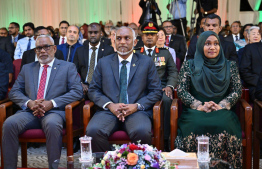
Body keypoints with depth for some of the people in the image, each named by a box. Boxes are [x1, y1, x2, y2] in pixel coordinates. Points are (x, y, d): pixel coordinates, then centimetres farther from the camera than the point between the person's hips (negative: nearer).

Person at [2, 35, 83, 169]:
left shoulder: (68, 67, 13)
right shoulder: (27, 68, 22)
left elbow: (77, 91, 0)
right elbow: (14, 92, 15)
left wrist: (52, 103, -13)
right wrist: (29, 102, -8)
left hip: (54, 112, -3)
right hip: (29, 112, 3)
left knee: (52, 125, -37)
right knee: (9, 124, -27)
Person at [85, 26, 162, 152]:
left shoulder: (147, 62, 13)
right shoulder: (103, 63, 17)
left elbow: (156, 91, 9)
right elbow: (93, 90, 13)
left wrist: (137, 106, -8)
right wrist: (110, 105, -7)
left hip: (136, 112, -1)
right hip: (109, 111, 1)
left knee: (142, 132, -34)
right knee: (93, 130, -30)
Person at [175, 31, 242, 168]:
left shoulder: (230, 66, 14)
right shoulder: (189, 66, 10)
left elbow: (237, 90, 7)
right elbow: (181, 90, 3)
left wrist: (221, 105, -11)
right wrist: (199, 106, -13)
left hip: (221, 110, 1)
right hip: (195, 111, 0)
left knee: (223, 125, -33)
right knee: (196, 125, -34)